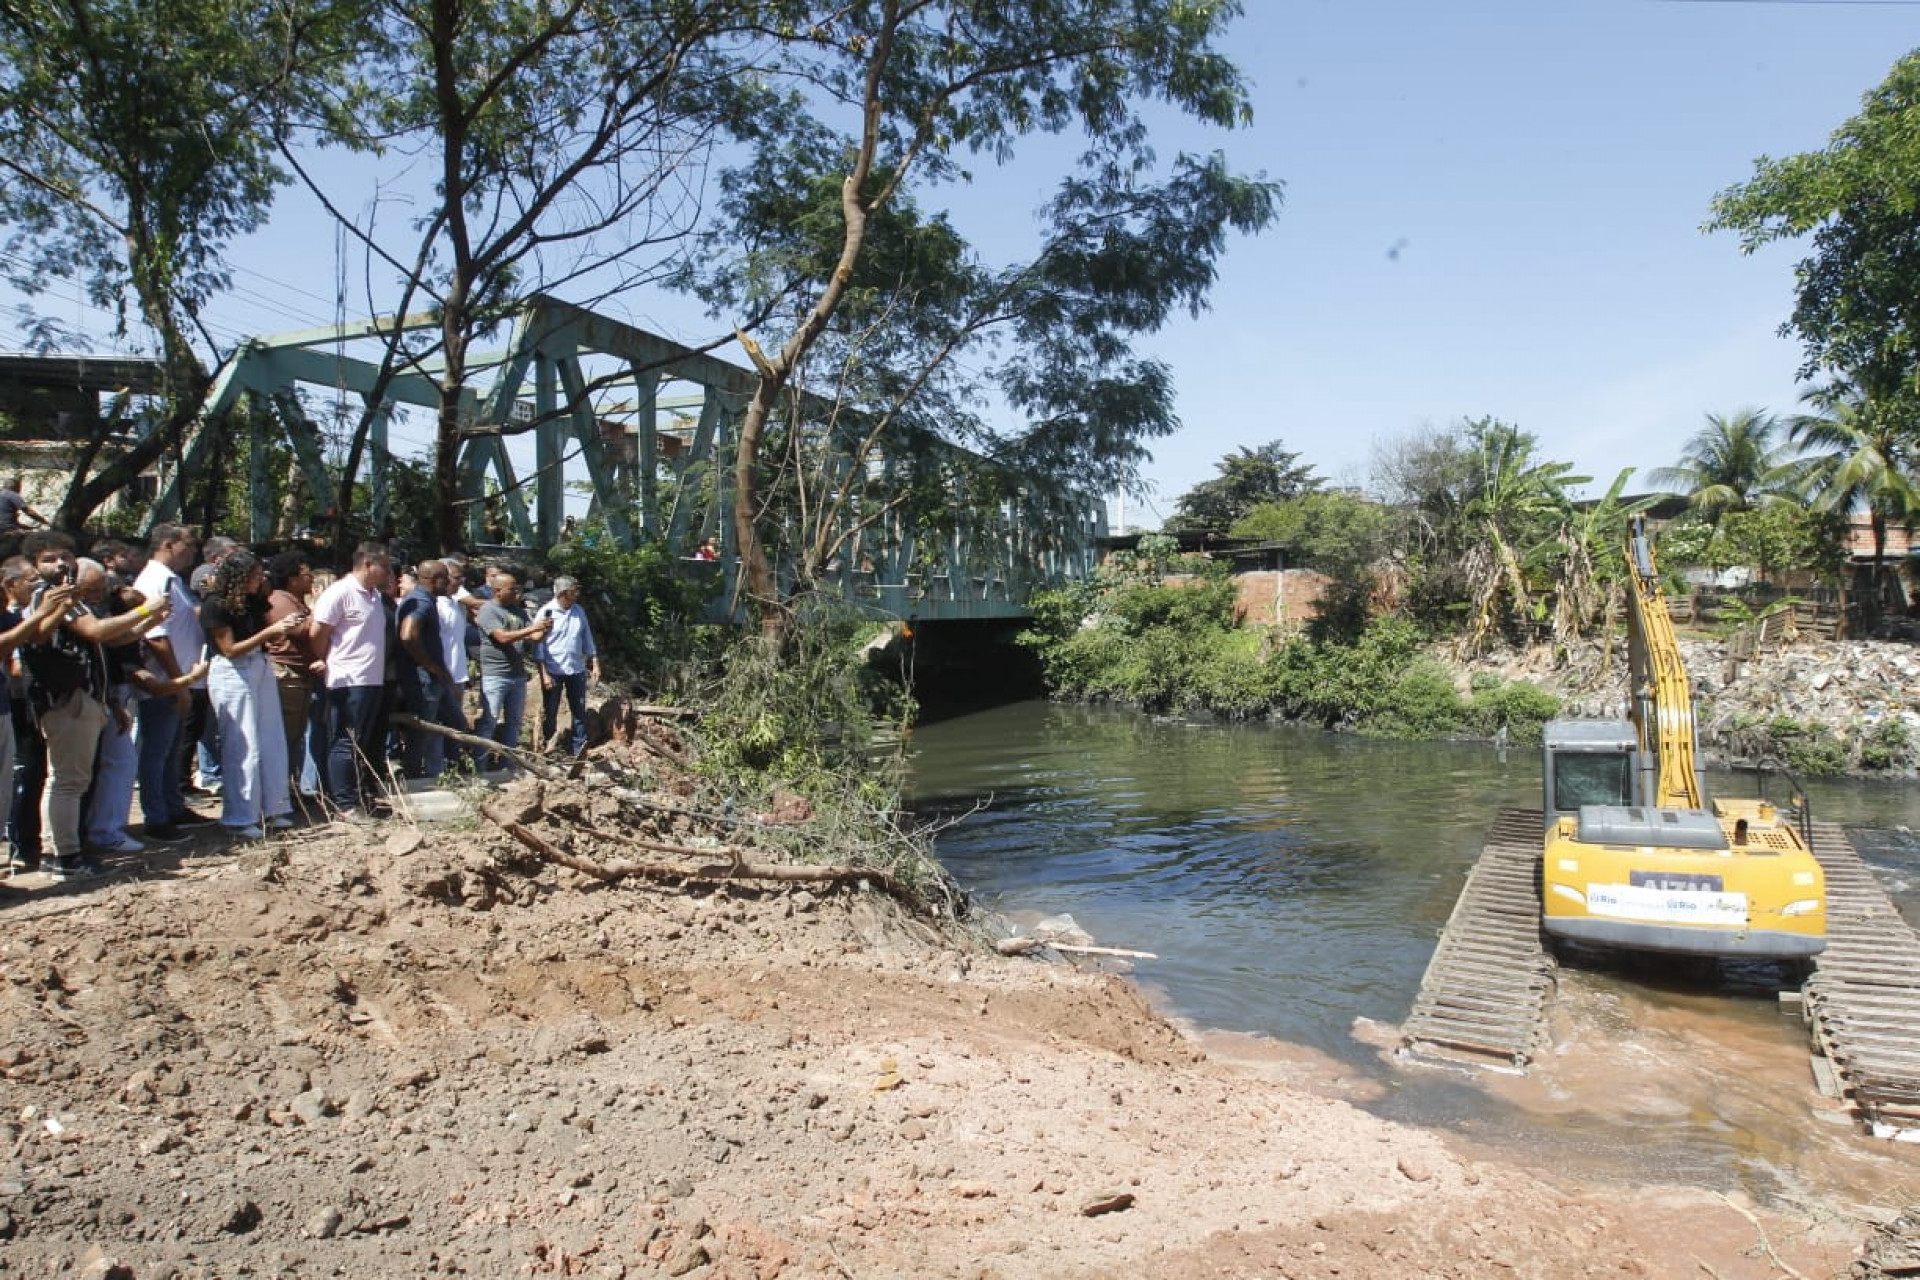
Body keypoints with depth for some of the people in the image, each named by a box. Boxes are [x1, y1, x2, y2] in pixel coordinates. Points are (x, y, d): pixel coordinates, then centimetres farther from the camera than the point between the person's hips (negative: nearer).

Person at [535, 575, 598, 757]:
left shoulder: (579, 611, 5)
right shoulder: (545, 612, -10)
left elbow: (587, 638, 12)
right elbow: (538, 645, -11)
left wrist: (595, 664, 7)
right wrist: (544, 673, -16)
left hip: (576, 669, 5)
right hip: (553, 671, -4)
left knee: (579, 712, 8)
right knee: (550, 713, 7)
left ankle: (578, 751, 18)